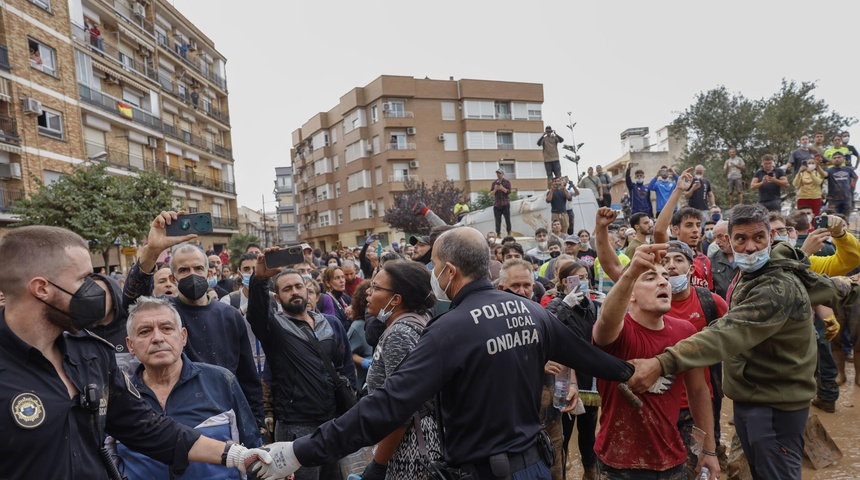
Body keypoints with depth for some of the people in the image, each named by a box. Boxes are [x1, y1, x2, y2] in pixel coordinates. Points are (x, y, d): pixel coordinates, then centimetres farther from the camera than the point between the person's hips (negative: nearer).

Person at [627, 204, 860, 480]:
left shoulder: (777, 288, -26)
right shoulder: (752, 272, 3)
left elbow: (728, 333, -42)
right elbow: (827, 287, 20)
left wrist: (661, 363, -54)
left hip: (775, 407, -9)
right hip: (750, 398, 9)